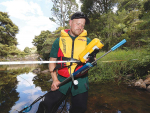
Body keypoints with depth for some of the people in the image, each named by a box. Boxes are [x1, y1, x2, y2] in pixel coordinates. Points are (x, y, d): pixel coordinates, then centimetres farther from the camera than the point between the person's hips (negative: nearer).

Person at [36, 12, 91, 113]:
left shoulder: (87, 41, 6)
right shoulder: (59, 41, 4)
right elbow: (52, 61, 5)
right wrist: (55, 79, -4)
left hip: (80, 81, 1)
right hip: (62, 80, 0)